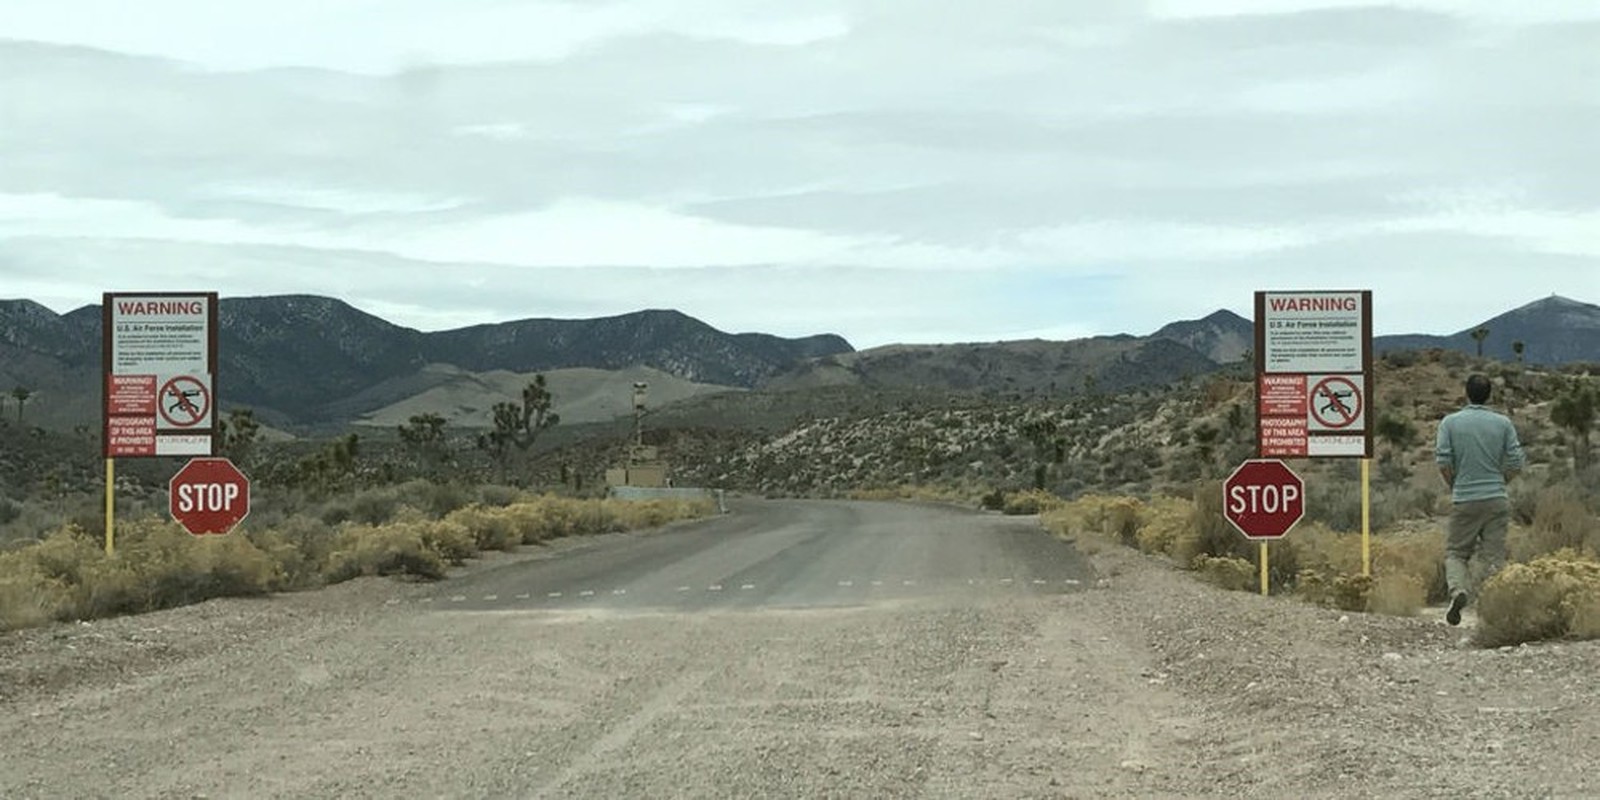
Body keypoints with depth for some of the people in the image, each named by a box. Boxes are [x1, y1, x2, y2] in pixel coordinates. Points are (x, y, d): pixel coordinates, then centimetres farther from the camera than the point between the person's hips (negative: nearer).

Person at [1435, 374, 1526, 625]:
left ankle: (1458, 589, -17)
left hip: (1464, 500, -1)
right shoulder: (1503, 423, 2)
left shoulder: (1450, 422, -2)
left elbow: (1443, 462, -7)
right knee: (1494, 556, 5)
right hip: (1497, 499, 1)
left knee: (1455, 553, 9)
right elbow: (1517, 463, 0)